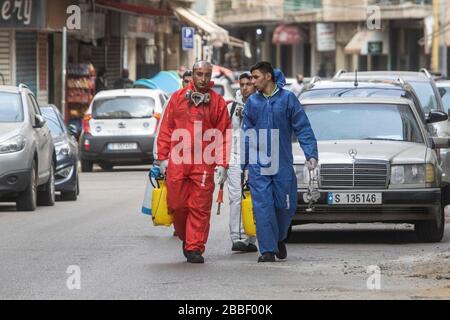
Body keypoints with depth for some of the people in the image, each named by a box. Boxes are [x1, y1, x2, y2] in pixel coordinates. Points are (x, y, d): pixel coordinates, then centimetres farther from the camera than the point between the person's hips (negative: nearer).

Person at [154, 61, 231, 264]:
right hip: (177, 163, 1)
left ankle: (195, 248, 2)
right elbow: (165, 129, 11)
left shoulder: (218, 102, 6)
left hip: (204, 165, -1)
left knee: (200, 208, -3)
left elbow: (223, 136, 5)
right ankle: (186, 238, 26)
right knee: (177, 204, 3)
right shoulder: (178, 98, 8)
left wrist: (222, 165, -1)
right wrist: (162, 157, 6)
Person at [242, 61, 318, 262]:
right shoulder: (252, 102, 7)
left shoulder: (287, 99, 0)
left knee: (286, 206, 4)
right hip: (258, 165, 1)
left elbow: (303, 129, 0)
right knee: (263, 207, -6)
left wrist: (311, 154, -9)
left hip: (283, 164, -1)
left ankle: (279, 238, 31)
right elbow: (246, 133, 11)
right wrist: (242, 163, 8)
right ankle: (267, 249, -3)